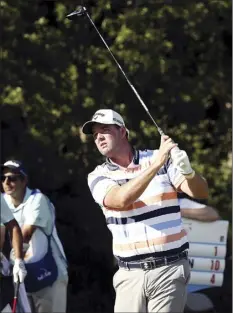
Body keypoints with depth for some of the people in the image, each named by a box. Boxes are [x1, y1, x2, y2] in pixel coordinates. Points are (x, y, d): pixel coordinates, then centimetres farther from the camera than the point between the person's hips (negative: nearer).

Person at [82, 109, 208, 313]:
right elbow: (122, 199, -16)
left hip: (169, 269, -2)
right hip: (130, 275, 2)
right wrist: (156, 164, -24)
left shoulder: (161, 159, 3)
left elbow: (201, 192, -5)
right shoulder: (98, 177, 4)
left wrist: (188, 172, -29)